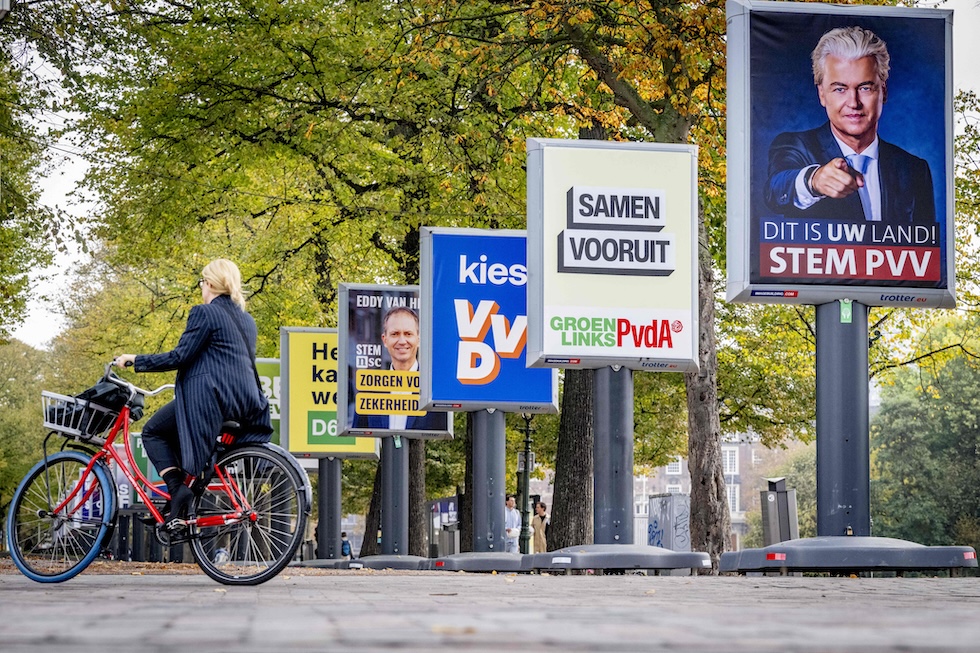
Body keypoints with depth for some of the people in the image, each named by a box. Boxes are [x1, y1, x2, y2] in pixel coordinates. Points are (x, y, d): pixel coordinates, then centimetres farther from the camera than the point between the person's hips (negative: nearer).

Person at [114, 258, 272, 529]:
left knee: (153, 433, 9)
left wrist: (135, 361, -2)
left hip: (210, 396, -8)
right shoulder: (246, 319, 19)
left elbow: (180, 356, -11)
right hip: (245, 402, 8)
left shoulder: (205, 313, -5)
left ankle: (177, 488, -11)